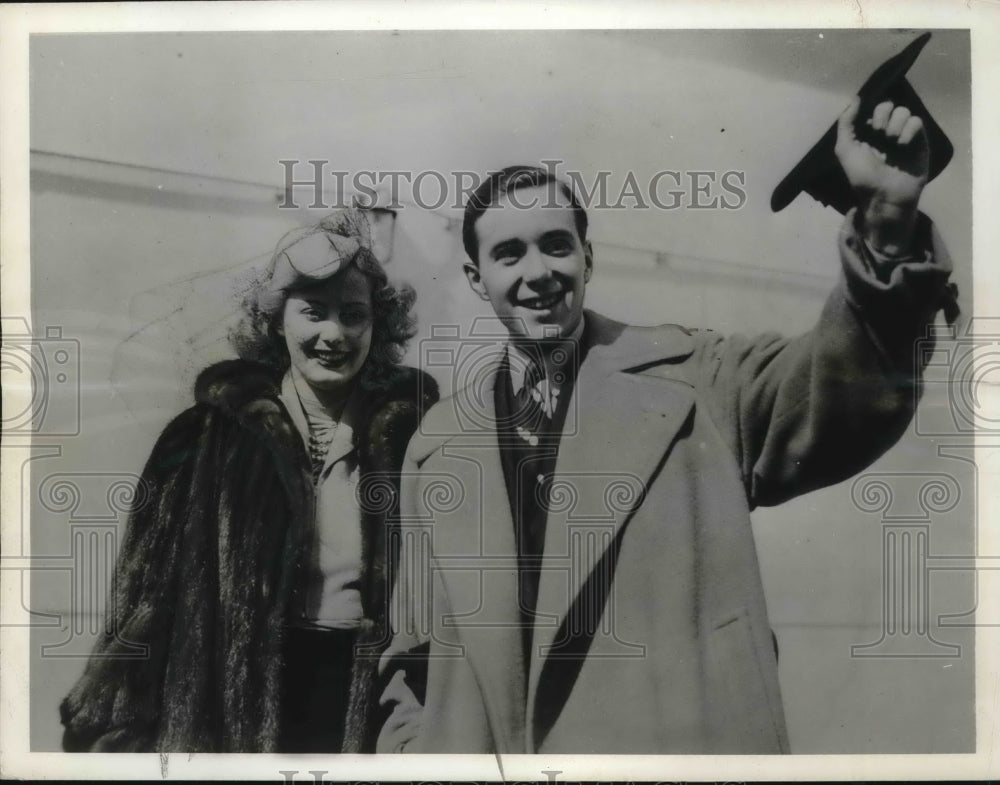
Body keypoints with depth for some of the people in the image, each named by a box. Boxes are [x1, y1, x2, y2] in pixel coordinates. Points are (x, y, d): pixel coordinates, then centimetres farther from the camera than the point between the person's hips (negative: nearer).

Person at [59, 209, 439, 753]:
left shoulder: (413, 433, -5)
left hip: (374, 708, 0)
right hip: (235, 710, 0)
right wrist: (116, 731, -2)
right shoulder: (208, 436, -5)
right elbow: (147, 596, -2)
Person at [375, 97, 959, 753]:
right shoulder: (439, 445, 5)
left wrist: (886, 221, -32)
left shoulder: (690, 378, -2)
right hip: (480, 744, 3)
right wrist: (412, 748, -1)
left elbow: (848, 384, -19)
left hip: (679, 746, -2)